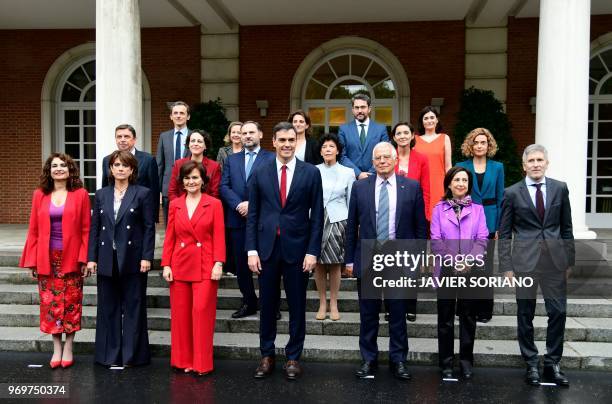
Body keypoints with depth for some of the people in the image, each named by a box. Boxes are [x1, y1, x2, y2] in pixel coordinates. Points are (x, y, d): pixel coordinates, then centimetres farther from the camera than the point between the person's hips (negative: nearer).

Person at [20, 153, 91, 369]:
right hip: (47, 259, 2)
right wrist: (32, 261, 1)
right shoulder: (39, 195, 4)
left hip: (72, 259, -2)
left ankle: (68, 348, 19)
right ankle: (56, 348, 20)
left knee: (71, 302, 6)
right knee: (50, 303, 7)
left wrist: (85, 259, -9)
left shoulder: (80, 194, -3)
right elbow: (33, 230, 4)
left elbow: (86, 230, -4)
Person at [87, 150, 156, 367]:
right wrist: (91, 257, 2)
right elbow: (94, 227, 8)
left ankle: (133, 354, 16)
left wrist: (146, 257, -10)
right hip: (107, 260, 4)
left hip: (132, 258, -3)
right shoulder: (101, 194, 9)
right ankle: (110, 354, 20)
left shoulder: (143, 193, -1)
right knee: (108, 307, 9)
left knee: (133, 307, 5)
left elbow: (149, 227, -4)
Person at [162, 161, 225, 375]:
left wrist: (218, 264, -10)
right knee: (180, 313, 6)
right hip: (180, 266, 3)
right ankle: (183, 360, 20)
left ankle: (202, 363, 7)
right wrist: (166, 265, 1)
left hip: (205, 267, -3)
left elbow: (219, 237, -3)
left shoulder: (214, 204, 0)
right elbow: (169, 237, 8)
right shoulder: (175, 205, 8)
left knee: (202, 311, -6)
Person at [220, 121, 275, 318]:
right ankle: (249, 302, 22)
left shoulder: (271, 158, 1)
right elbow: (224, 187, 6)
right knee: (241, 263, 9)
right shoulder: (232, 159, 15)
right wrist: (239, 205, -10)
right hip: (238, 219, 4)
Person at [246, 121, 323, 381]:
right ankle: (267, 356, 26)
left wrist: (312, 251, -7)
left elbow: (317, 216, -1)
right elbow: (252, 214, 4)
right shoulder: (260, 173, 3)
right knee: (267, 304, 11)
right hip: (267, 247, 1)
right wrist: (251, 249, -3)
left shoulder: (311, 173, -1)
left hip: (297, 248, -1)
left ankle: (293, 357, 23)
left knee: (297, 305, 9)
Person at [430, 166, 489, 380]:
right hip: (446, 270, -1)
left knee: (468, 317, 8)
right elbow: (435, 240, -1)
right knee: (445, 319, 5)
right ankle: (446, 362, 14)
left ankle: (466, 360, 19)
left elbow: (482, 239, 0)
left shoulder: (477, 209, 8)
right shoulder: (439, 209, 5)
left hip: (471, 270, 1)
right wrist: (452, 261, -12)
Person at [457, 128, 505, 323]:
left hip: (488, 222, 0)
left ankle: (485, 309, 14)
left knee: (486, 266, 5)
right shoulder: (462, 167, 3)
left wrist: (499, 226, -1)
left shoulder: (497, 167, 5)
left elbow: (500, 197, 5)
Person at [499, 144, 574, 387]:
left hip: (555, 260, 2)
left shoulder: (560, 189, 6)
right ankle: (531, 364, 19)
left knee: (558, 312, 3)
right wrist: (506, 266, -4)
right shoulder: (512, 193, 0)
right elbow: (504, 233, 1)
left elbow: (566, 228, 10)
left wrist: (569, 260, 7)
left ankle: (552, 364, 18)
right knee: (525, 315, 6)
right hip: (525, 260, -2)